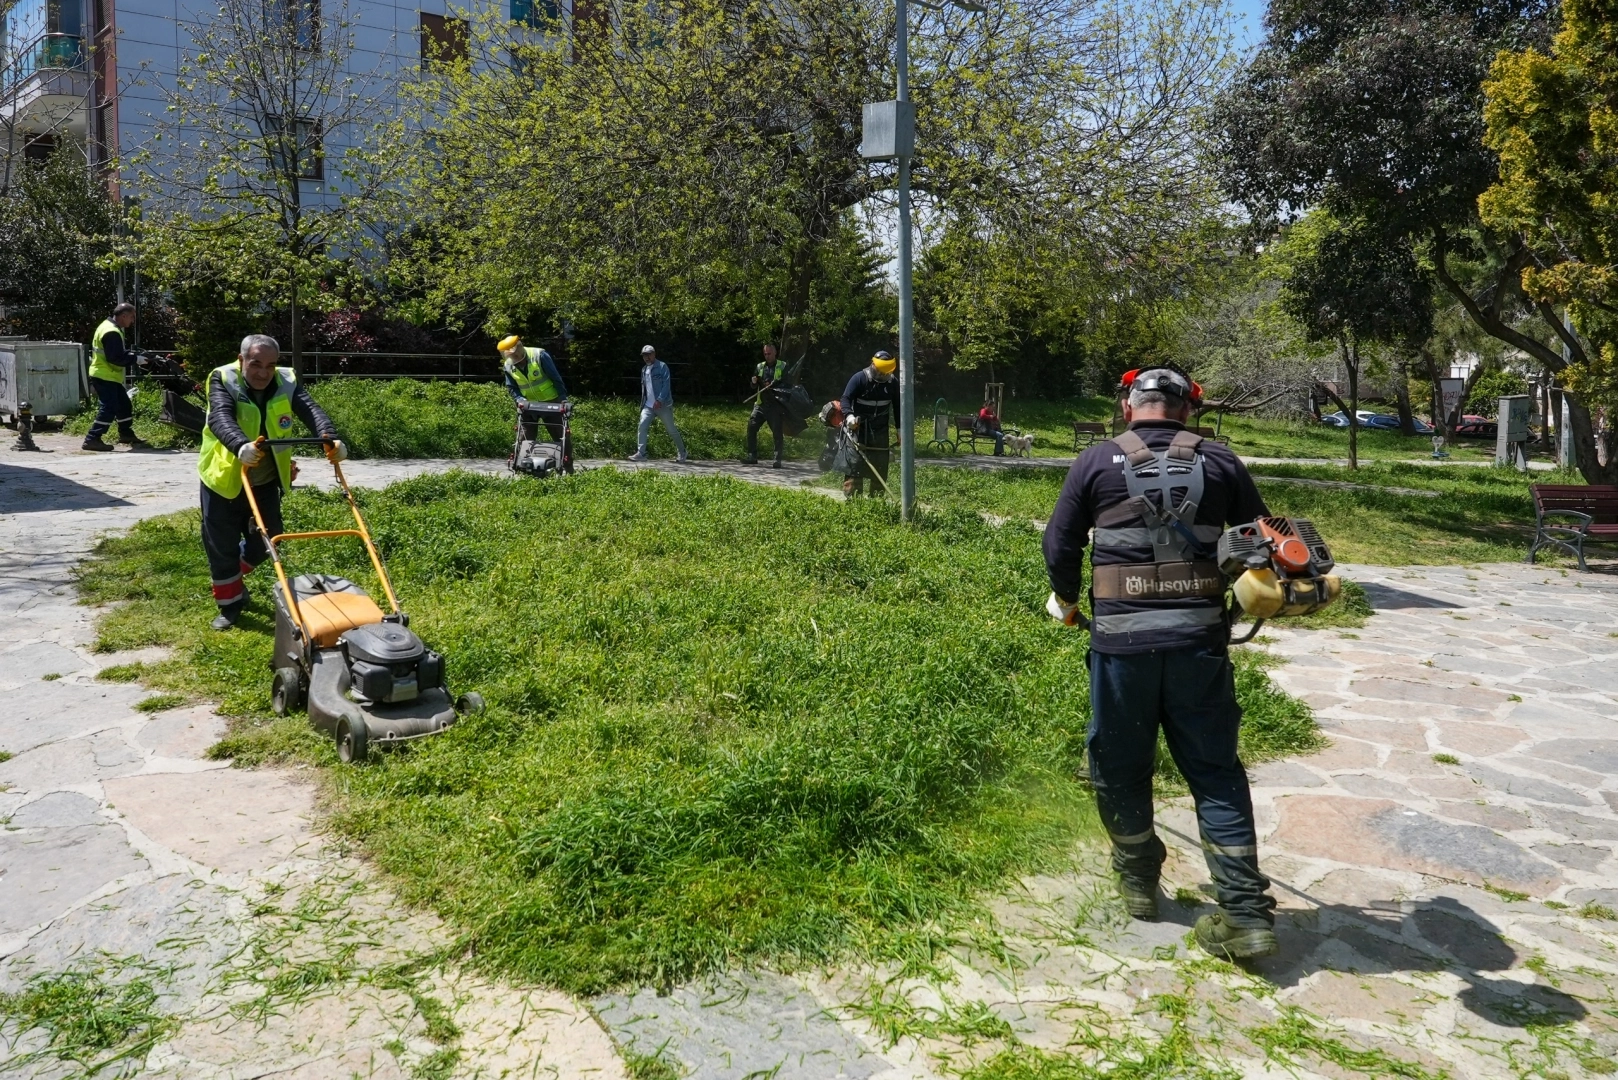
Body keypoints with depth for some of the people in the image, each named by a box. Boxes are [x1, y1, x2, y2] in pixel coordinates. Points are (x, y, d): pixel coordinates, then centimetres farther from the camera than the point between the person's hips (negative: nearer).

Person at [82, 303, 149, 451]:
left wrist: (132, 352, 3)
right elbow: (117, 358, -24)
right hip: (105, 377, -11)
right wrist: (135, 358, -17)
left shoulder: (109, 326, 15)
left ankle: (126, 435, 30)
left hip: (109, 377, 11)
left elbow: (119, 351, 18)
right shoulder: (112, 332, -20)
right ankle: (92, 440, -10)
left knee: (124, 405, 18)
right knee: (108, 409, -11)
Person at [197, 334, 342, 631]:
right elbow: (221, 418, -39)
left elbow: (310, 410, -29)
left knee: (265, 542, 11)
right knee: (222, 546, 2)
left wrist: (331, 438, -50)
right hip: (224, 479, -3)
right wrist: (241, 446, -60)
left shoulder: (286, 383, -12)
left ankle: (234, 581, 41)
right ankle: (229, 604, 21)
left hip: (266, 482, 3)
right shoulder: (223, 380, -20)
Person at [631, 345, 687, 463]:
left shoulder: (662, 367, -7)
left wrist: (659, 400, -24)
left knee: (672, 430, 5)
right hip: (648, 405, 6)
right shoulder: (644, 369, 15)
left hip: (663, 405, -6)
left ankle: (682, 453, 21)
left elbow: (666, 385, -15)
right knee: (642, 426, -13)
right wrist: (643, 403, 15)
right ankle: (641, 453, -14)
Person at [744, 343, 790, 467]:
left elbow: (788, 383, -4)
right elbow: (754, 386, 19)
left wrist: (773, 385, -15)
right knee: (751, 427, -6)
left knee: (777, 433, -3)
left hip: (776, 405, -4)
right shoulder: (760, 367, 15)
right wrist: (754, 382, -5)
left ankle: (778, 460, 4)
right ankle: (752, 456, 1)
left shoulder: (783, 366, 3)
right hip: (761, 404, 4)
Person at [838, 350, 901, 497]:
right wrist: (849, 415, -32)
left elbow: (898, 407, 11)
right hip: (859, 428, -4)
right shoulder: (859, 378, -11)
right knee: (855, 463, -9)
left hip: (880, 430, 4)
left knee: (880, 467, 5)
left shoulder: (893, 382, 2)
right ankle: (851, 498, -7)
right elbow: (846, 399, -14)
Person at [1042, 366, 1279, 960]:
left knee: (1121, 765, 16)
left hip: (1121, 638, -1)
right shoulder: (1220, 461, 5)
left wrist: (1066, 600, 22)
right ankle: (1247, 913, 8)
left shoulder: (1097, 461, 1)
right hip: (1201, 640, 2)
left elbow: (1059, 545, 3)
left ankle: (1138, 882, 32)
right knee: (1216, 772, 10)